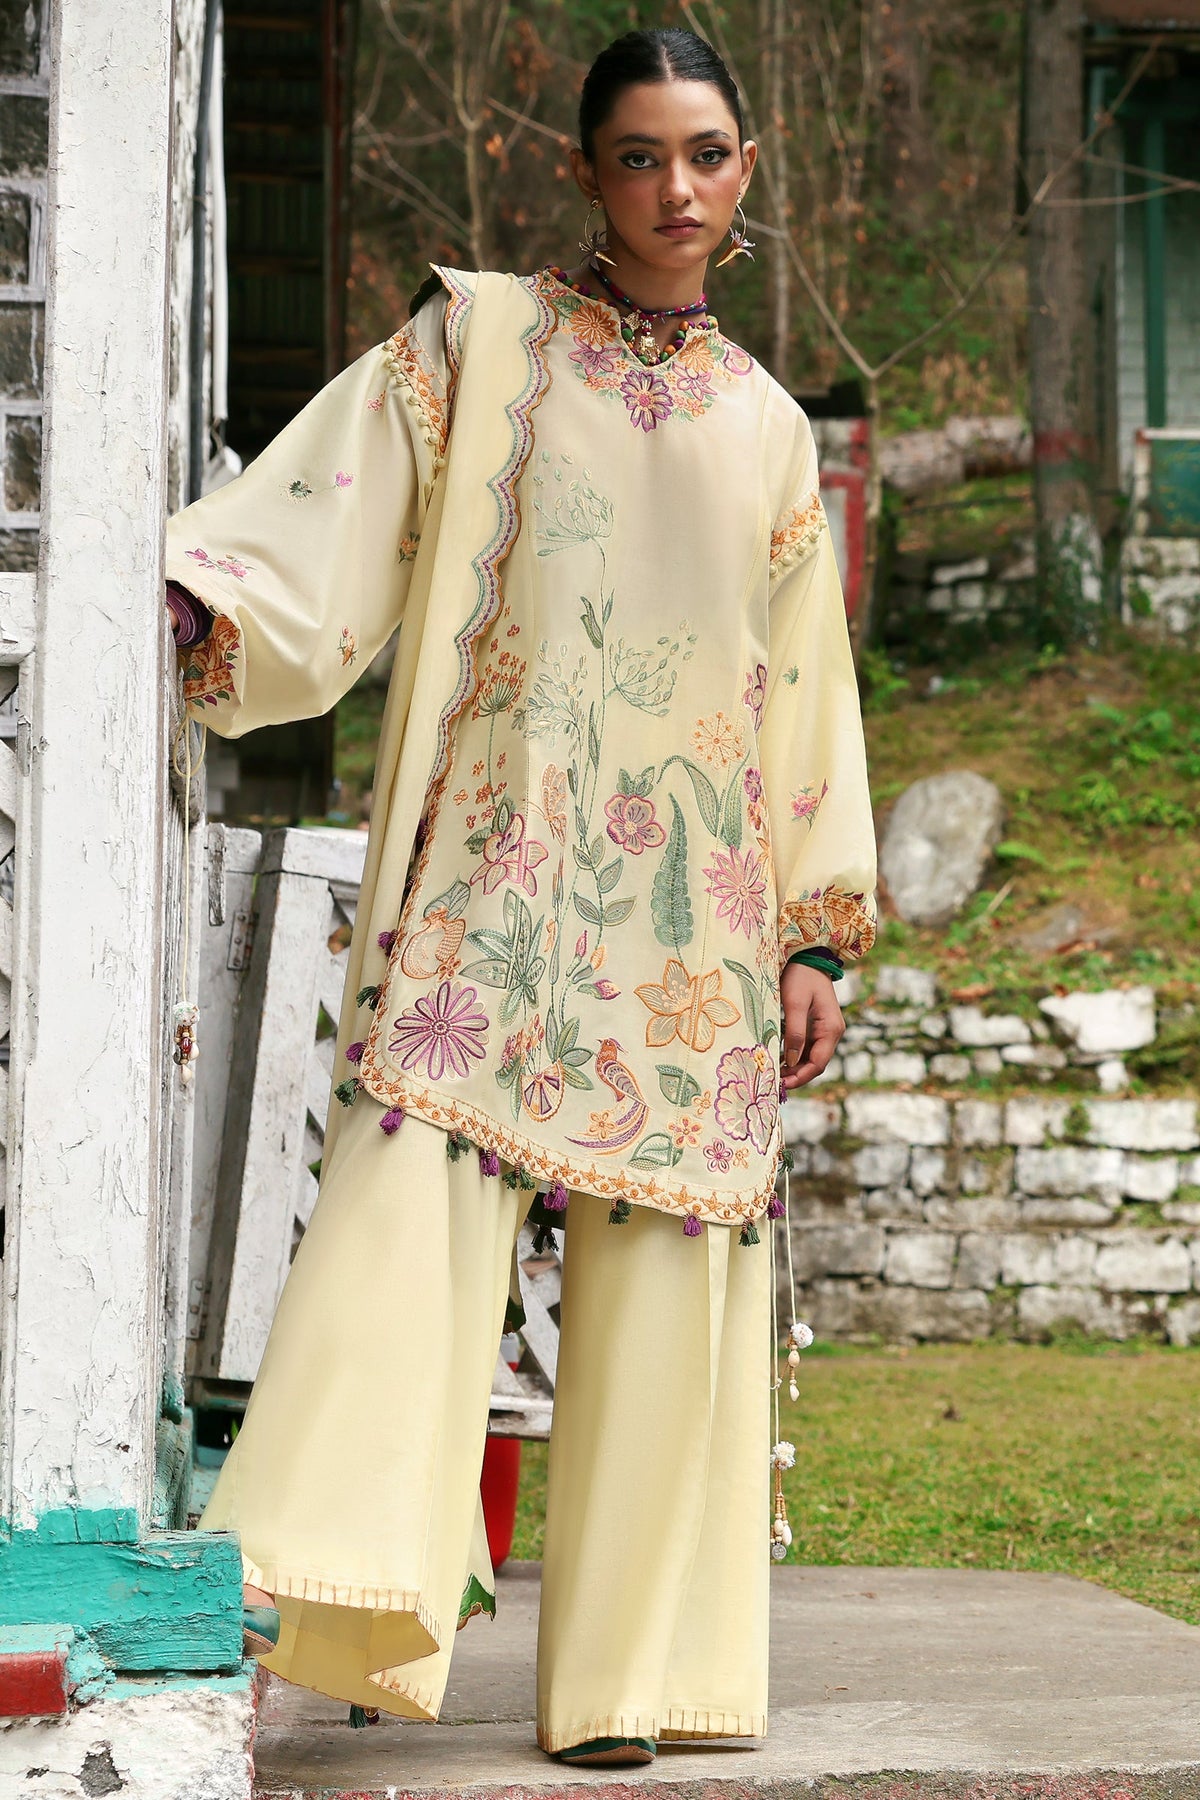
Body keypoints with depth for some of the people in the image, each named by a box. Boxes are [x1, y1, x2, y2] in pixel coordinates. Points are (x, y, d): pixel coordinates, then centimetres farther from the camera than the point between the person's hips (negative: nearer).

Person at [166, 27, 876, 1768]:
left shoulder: (770, 432, 17)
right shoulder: (477, 339, 8)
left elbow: (805, 699, 17)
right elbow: (322, 518, -3)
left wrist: (816, 940, 11)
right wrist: (185, 596, -22)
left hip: (691, 905, 3)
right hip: (496, 864, -3)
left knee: (663, 1268, 0)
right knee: (417, 1194, -19)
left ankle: (625, 1664, 5)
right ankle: (341, 1579, -25)